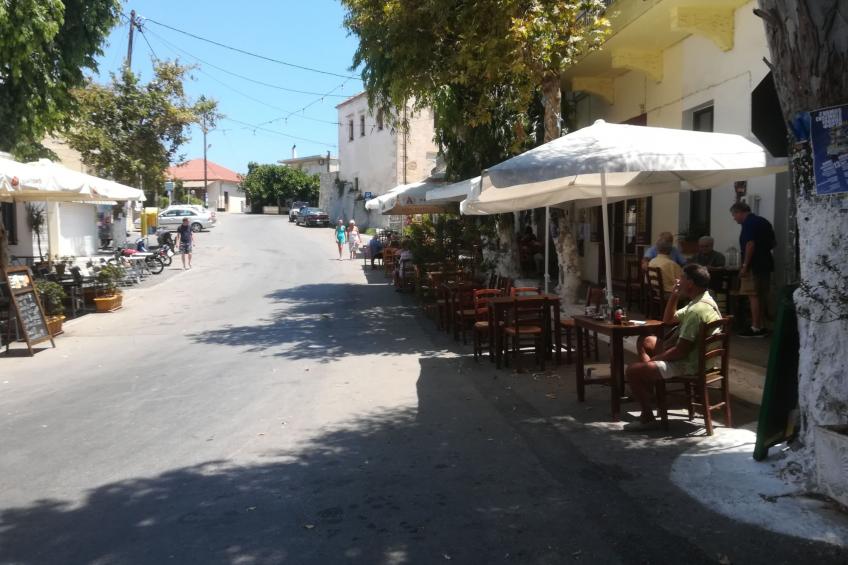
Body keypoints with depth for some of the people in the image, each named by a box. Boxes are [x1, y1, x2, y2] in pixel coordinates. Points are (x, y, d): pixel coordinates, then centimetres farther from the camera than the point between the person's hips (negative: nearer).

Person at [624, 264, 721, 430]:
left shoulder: (696, 310, -27)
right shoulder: (704, 301, 7)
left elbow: (680, 351, -27)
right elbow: (668, 320, 18)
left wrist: (651, 360, -13)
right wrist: (674, 296, 3)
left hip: (690, 364, -11)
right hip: (695, 356, 11)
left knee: (632, 371, -12)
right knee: (645, 342, 21)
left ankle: (648, 417, 3)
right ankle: (647, 391, 20)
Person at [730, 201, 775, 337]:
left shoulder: (749, 223, -12)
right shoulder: (763, 221, 16)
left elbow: (750, 244, -20)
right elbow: (773, 243, 19)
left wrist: (745, 265, -19)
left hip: (754, 265, -9)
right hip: (765, 263, 9)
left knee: (753, 296, -7)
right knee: (761, 296, 12)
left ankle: (756, 328, -7)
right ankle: (761, 326, 16)